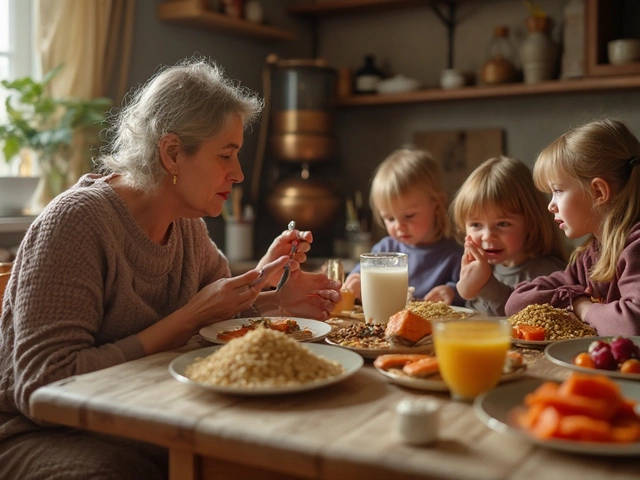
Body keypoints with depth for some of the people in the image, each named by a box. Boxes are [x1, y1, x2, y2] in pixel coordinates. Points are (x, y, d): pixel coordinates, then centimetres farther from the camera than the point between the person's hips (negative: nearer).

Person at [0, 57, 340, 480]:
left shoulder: (187, 222, 2)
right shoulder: (76, 222, -21)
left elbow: (221, 301, 17)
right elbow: (43, 387, -26)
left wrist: (277, 300, -5)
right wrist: (190, 319, -26)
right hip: (36, 438, -6)